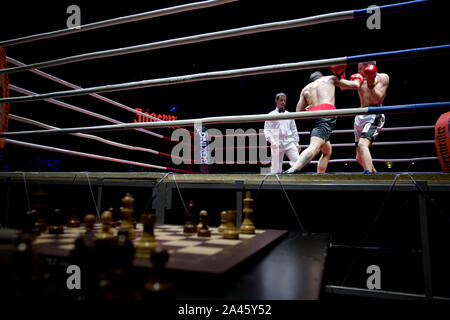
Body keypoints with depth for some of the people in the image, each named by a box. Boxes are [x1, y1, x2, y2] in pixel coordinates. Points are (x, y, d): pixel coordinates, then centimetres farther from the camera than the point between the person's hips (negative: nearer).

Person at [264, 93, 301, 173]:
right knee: (276, 166, -4)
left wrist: (296, 144, 14)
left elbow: (294, 130, 20)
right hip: (277, 143, -3)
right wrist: (272, 141, -13)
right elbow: (267, 130, 2)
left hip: (289, 142, 3)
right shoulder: (271, 115, 8)